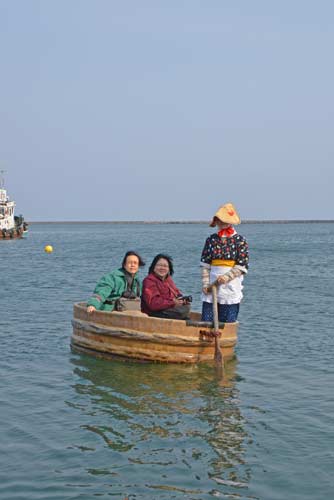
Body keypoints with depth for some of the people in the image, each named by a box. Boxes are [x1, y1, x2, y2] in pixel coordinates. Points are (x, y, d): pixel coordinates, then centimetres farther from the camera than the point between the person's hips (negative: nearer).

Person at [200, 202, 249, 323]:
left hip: (231, 291, -3)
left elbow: (242, 266, -6)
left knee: (228, 324, 2)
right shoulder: (211, 239, 7)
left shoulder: (240, 241, -1)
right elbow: (205, 264, 6)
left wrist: (227, 277, -19)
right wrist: (205, 283, -4)